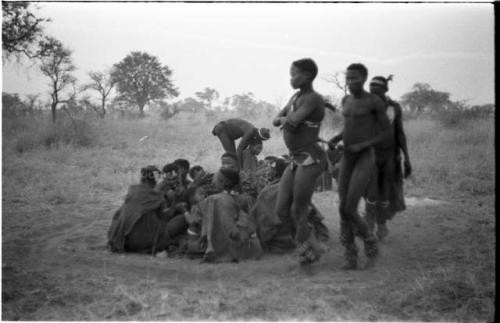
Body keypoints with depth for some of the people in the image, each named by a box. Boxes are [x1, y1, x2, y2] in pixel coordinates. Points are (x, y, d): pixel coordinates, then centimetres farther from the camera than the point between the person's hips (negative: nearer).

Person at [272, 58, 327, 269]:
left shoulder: (313, 99, -14)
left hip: (310, 160, -9)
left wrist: (285, 119, 2)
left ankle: (305, 253, 15)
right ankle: (310, 249, 19)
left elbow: (292, 122, -21)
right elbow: (276, 121, 15)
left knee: (298, 214, -2)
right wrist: (286, 119, -7)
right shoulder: (297, 97, 16)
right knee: (282, 211, 5)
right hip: (296, 161, 9)